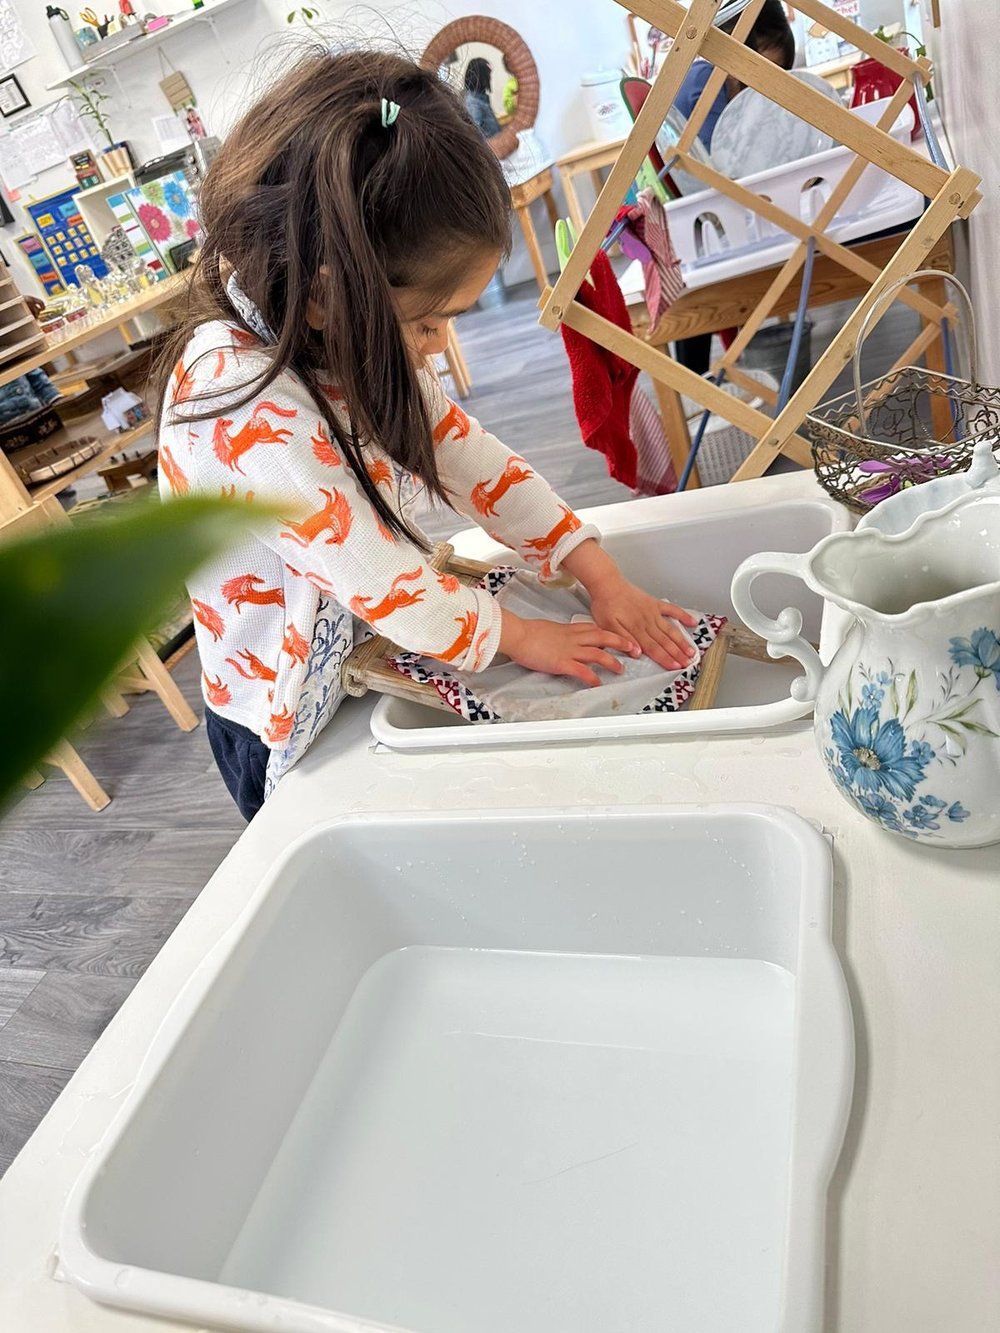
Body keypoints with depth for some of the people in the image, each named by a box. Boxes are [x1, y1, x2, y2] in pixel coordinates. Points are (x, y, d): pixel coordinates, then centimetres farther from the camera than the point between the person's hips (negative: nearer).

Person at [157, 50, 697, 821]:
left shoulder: (344, 337, -9)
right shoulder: (250, 415, -34)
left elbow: (469, 455, -3)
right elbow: (384, 583, -29)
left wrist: (606, 582, -7)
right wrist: (522, 638, -12)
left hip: (377, 658, 7)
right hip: (297, 730, -6)